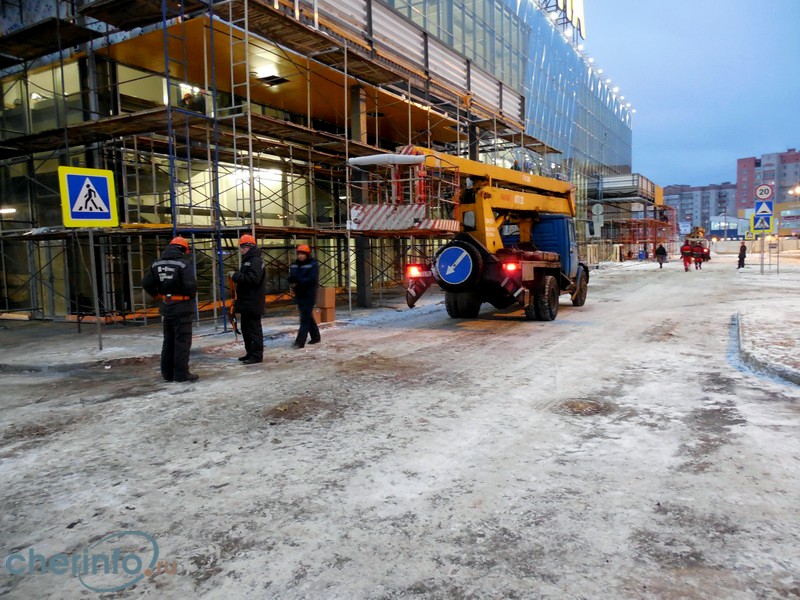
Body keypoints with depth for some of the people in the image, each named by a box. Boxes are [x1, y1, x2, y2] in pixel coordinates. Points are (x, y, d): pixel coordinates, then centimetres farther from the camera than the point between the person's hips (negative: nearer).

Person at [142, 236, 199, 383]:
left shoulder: (157, 264, 8)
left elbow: (146, 283, 6)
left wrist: (158, 296, 14)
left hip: (166, 308, 7)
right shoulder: (184, 263, -14)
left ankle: (167, 373, 22)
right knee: (182, 340, 0)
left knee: (168, 340, 16)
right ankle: (181, 373, 0)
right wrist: (191, 296, -5)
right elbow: (190, 285, -24)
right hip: (182, 307, -6)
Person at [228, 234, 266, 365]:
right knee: (246, 328, 15)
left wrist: (236, 275, -19)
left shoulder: (256, 261, -14)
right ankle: (250, 353, 24)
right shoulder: (248, 260, 19)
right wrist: (235, 276, 10)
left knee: (254, 329, -7)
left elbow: (253, 279, -26)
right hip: (247, 303, 11)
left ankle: (257, 355, -2)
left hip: (253, 303, -11)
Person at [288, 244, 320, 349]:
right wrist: (293, 282, -17)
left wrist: (298, 282, -21)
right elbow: (291, 278, 6)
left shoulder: (313, 265, -9)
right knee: (308, 317, 16)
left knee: (305, 318, -10)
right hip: (299, 295, 7)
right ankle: (316, 337, 29)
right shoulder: (295, 265, 10)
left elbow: (312, 279, -19)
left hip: (309, 295, -7)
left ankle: (300, 341, -12)